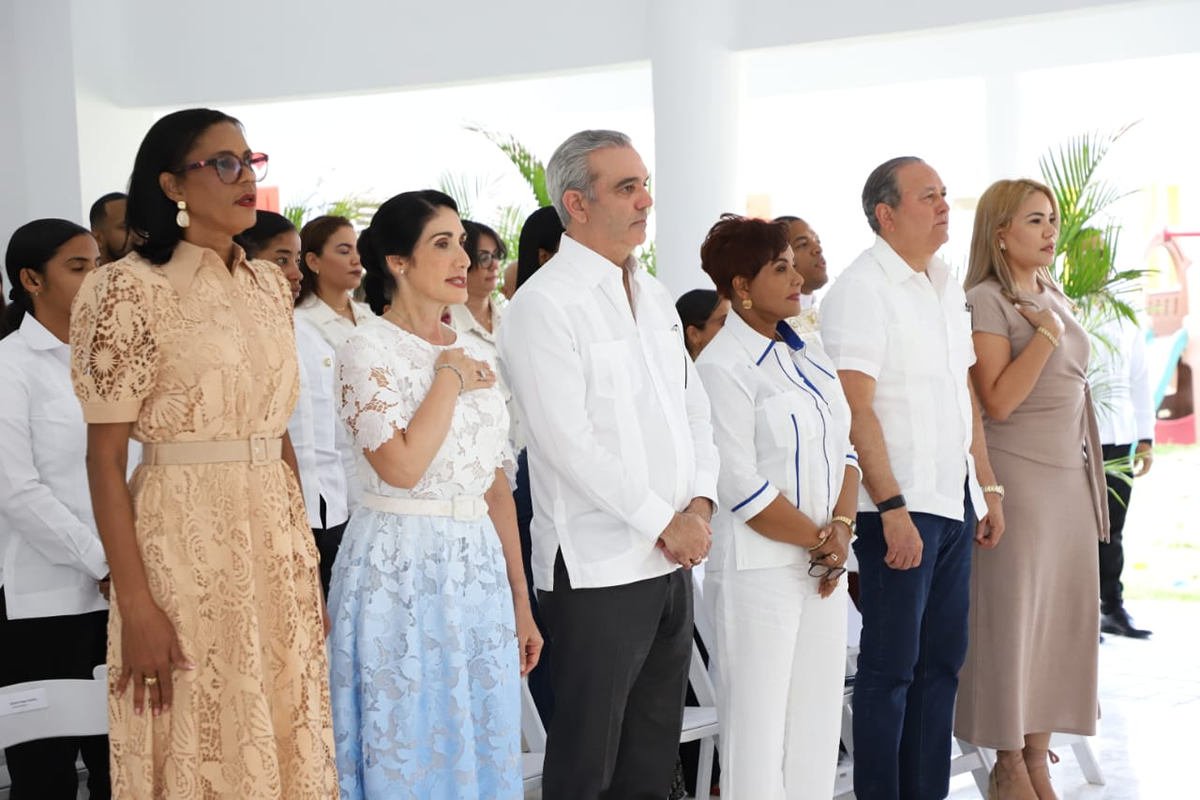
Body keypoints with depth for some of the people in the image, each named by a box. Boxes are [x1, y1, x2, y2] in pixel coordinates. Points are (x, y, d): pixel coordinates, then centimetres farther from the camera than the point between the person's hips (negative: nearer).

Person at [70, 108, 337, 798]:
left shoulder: (270, 283, 9)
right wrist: (135, 604, -17)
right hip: (186, 540, -6)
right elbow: (105, 457, -12)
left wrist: (307, 548, 12)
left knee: (284, 736, 12)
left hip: (278, 537, 6)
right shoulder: (134, 288, -10)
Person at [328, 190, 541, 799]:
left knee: (481, 749, 11)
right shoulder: (369, 349, -7)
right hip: (400, 570, -6)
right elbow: (401, 466, -21)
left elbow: (497, 489, 13)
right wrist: (449, 378, -9)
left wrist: (521, 604, 13)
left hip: (478, 571, 6)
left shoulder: (477, 355, 12)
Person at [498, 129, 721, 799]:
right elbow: (569, 442, -17)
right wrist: (664, 523, -13)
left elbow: (694, 410, 15)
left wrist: (700, 502, -2)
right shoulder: (543, 304, -11)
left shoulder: (655, 297, 14)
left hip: (672, 561, 8)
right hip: (599, 568, -7)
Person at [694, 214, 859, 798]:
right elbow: (742, 487, -16)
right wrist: (819, 541, -10)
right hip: (760, 568, -7)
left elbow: (842, 450, 12)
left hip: (823, 565, 7)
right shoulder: (722, 367, -12)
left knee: (818, 721, 11)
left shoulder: (806, 355, 11)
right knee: (758, 727, 0)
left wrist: (841, 528, -5)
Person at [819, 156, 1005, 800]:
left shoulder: (947, 285, 14)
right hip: (900, 508, -8)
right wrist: (892, 508, -20)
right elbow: (856, 409, -17)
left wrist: (987, 485, 16)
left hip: (955, 504, 8)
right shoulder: (861, 289, -11)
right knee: (891, 664, 0)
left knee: (942, 659, 12)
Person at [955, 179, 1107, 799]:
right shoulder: (986, 301, -10)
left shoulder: (1057, 299, 14)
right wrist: (1046, 333, -18)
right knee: (1012, 616, -2)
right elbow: (997, 400, -18)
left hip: (1072, 475, 8)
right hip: (1017, 475, -7)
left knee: (1062, 613, 7)